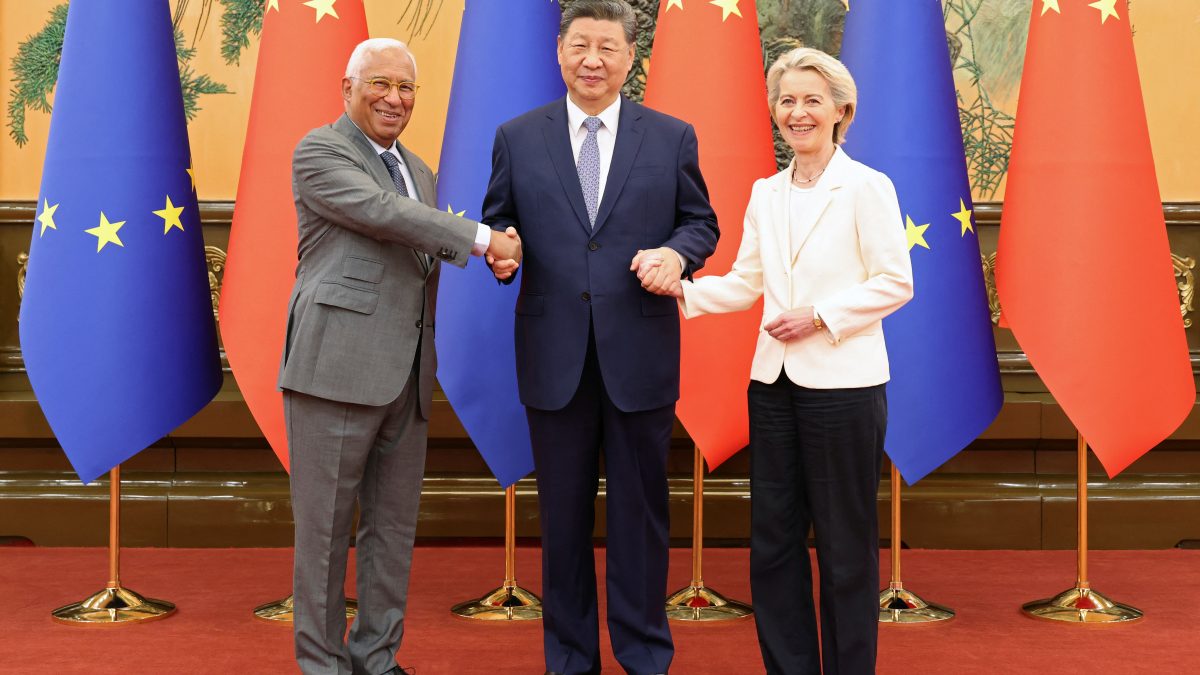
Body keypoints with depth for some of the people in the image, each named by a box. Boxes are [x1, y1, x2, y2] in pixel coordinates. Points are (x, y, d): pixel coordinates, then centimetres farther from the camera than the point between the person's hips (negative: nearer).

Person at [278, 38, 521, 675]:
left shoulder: (418, 170, 21)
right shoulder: (318, 151, -3)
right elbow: (381, 212, -17)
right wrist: (483, 239, -13)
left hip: (406, 376, 7)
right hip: (337, 366, -7)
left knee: (394, 527, 12)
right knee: (326, 527, 2)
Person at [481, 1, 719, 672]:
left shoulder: (673, 137, 6)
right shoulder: (517, 138, 7)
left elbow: (701, 222, 8)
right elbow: (497, 221, 10)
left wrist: (678, 253, -13)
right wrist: (499, 251, -12)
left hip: (640, 354, -1)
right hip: (554, 357, 1)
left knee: (640, 510, 8)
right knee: (563, 513, 11)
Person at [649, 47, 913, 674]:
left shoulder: (866, 187, -5)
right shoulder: (765, 194, 12)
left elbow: (895, 283, -8)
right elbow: (744, 285, 10)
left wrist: (819, 315, -16)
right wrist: (682, 288, -5)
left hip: (843, 382, -5)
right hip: (774, 381, 6)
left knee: (844, 546, 5)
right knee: (772, 542, 10)